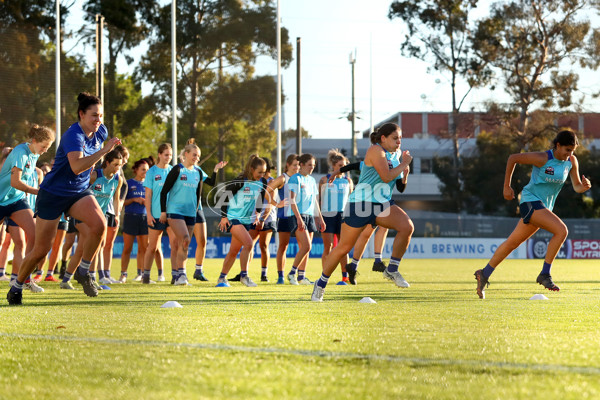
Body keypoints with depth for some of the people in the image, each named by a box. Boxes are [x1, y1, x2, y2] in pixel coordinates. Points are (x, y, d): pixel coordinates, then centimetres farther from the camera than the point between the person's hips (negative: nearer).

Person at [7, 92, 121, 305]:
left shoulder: (101, 132, -2)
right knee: (41, 249, -1)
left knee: (99, 224, -25)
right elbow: (77, 166, -42)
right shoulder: (73, 135, -25)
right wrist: (104, 151, -45)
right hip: (53, 194, -6)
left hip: (79, 192, 6)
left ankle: (83, 272, -6)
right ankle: (17, 286, 22)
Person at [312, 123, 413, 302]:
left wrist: (404, 167, 4)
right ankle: (321, 284, 16)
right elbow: (386, 177, -23)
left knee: (407, 226, -22)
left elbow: (399, 183, 22)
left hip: (383, 204, 7)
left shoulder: (395, 154, 11)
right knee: (344, 247, -2)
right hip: (361, 203, -6)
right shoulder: (376, 150, -13)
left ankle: (392, 270, -9)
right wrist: (404, 164, -10)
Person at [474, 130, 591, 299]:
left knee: (513, 242, 12)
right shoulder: (542, 158, -16)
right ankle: (545, 275, -18)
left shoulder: (572, 161, 3)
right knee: (561, 230, -23)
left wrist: (584, 186, -16)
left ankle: (484, 274, 22)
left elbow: (577, 187, 9)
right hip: (530, 201, -7)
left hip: (544, 207, 7)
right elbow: (513, 158, -7)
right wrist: (506, 186, -4)